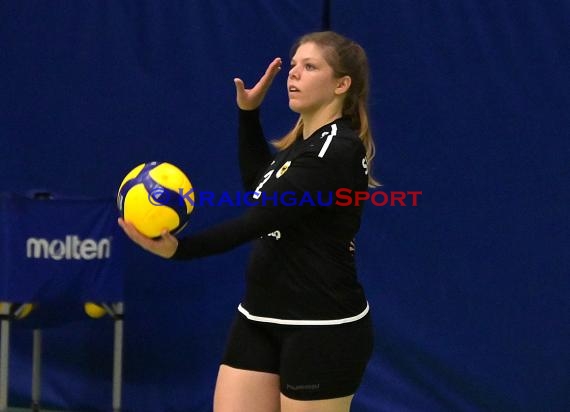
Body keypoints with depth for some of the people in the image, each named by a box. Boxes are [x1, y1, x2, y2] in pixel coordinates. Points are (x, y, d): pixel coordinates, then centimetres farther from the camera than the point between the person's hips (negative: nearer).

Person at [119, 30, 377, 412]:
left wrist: (178, 248, -36)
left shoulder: (336, 152, -18)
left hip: (322, 333, -9)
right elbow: (260, 184, 33)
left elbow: (259, 219, -27)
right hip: (260, 322, 9)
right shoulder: (302, 142, 10)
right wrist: (249, 113, 23)